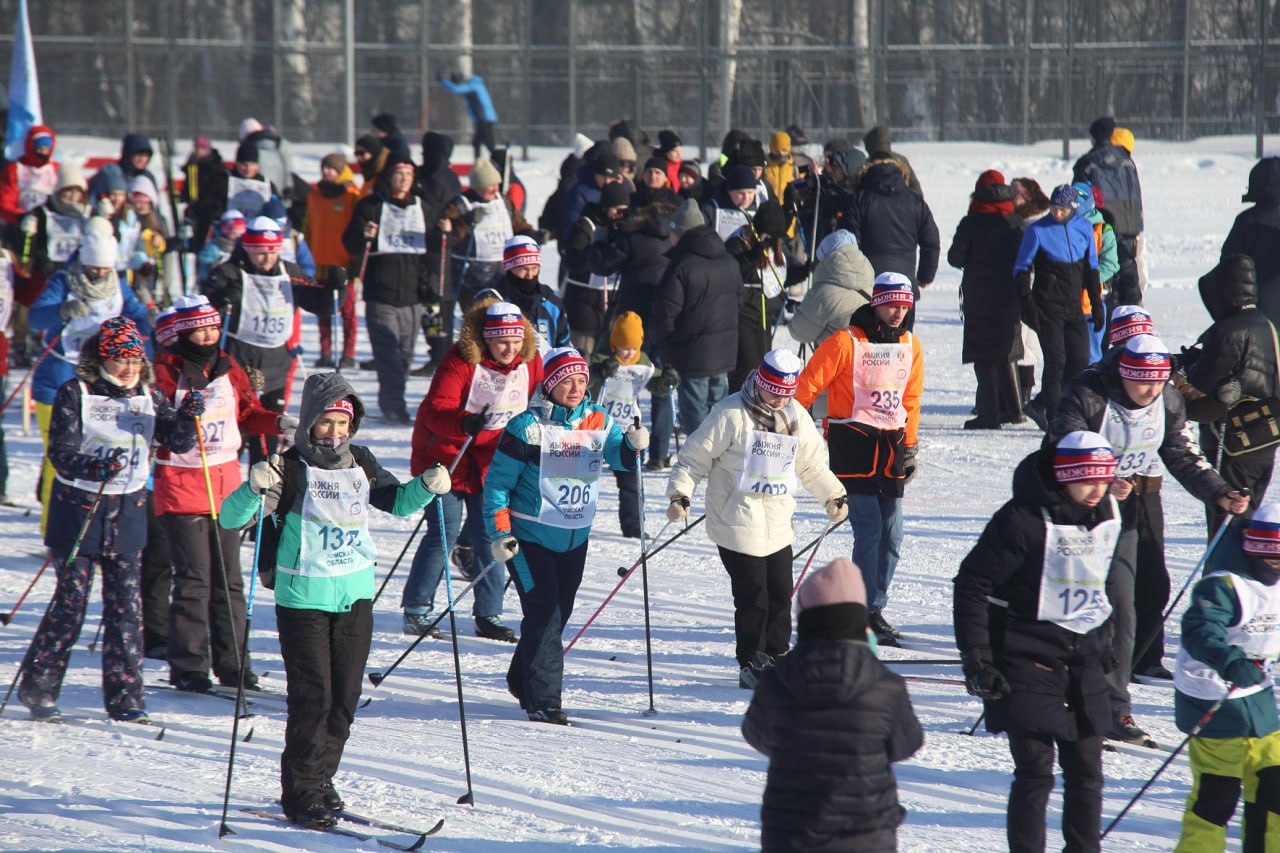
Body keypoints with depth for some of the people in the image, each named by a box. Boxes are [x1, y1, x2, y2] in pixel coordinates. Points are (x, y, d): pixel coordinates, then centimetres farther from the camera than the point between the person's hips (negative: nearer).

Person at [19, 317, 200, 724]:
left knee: (126, 606, 3)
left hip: (128, 511, 4)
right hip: (79, 507, -4)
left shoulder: (148, 396, 5)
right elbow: (60, 452, -13)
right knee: (70, 603, -3)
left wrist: (188, 416, -22)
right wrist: (92, 468, -32)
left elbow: (177, 442, -2)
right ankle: (37, 689, 10)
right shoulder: (76, 393, -8)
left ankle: (124, 698, 9)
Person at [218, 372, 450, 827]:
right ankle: (301, 793, 3)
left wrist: (425, 487, -1)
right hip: (304, 597, -5)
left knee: (345, 696, 8)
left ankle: (321, 780, 22)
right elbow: (230, 518, -16)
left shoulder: (360, 463, 6)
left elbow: (395, 500, 19)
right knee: (312, 697, -6)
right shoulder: (290, 469, -10)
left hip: (355, 595, 5)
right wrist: (254, 489, -36)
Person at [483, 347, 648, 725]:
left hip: (575, 537, 6)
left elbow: (620, 456, -4)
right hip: (530, 536, -6)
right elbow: (497, 482, -9)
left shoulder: (597, 421, 3)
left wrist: (634, 444, -27)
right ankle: (543, 700, -8)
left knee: (559, 612, 15)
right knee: (544, 613, -11)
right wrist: (499, 534, -15)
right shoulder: (527, 427, -13)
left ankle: (523, 680, 35)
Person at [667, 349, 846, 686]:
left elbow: (813, 465, 23)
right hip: (739, 524, -6)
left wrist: (833, 496, 21)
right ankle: (751, 664, 6)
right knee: (753, 598, -6)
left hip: (779, 525, 6)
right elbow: (695, 457, -7)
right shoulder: (731, 414, -11)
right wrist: (680, 494, -16)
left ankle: (777, 658, 23)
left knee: (781, 595, 9)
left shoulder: (796, 417, 8)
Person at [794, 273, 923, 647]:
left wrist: (910, 447, 18)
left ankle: (873, 609, 13)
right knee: (869, 529, -12)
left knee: (891, 534, 4)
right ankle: (869, 613, -7)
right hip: (853, 443, -6)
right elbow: (808, 384, -5)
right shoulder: (846, 342, -7)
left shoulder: (910, 346, 11)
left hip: (890, 445, 6)